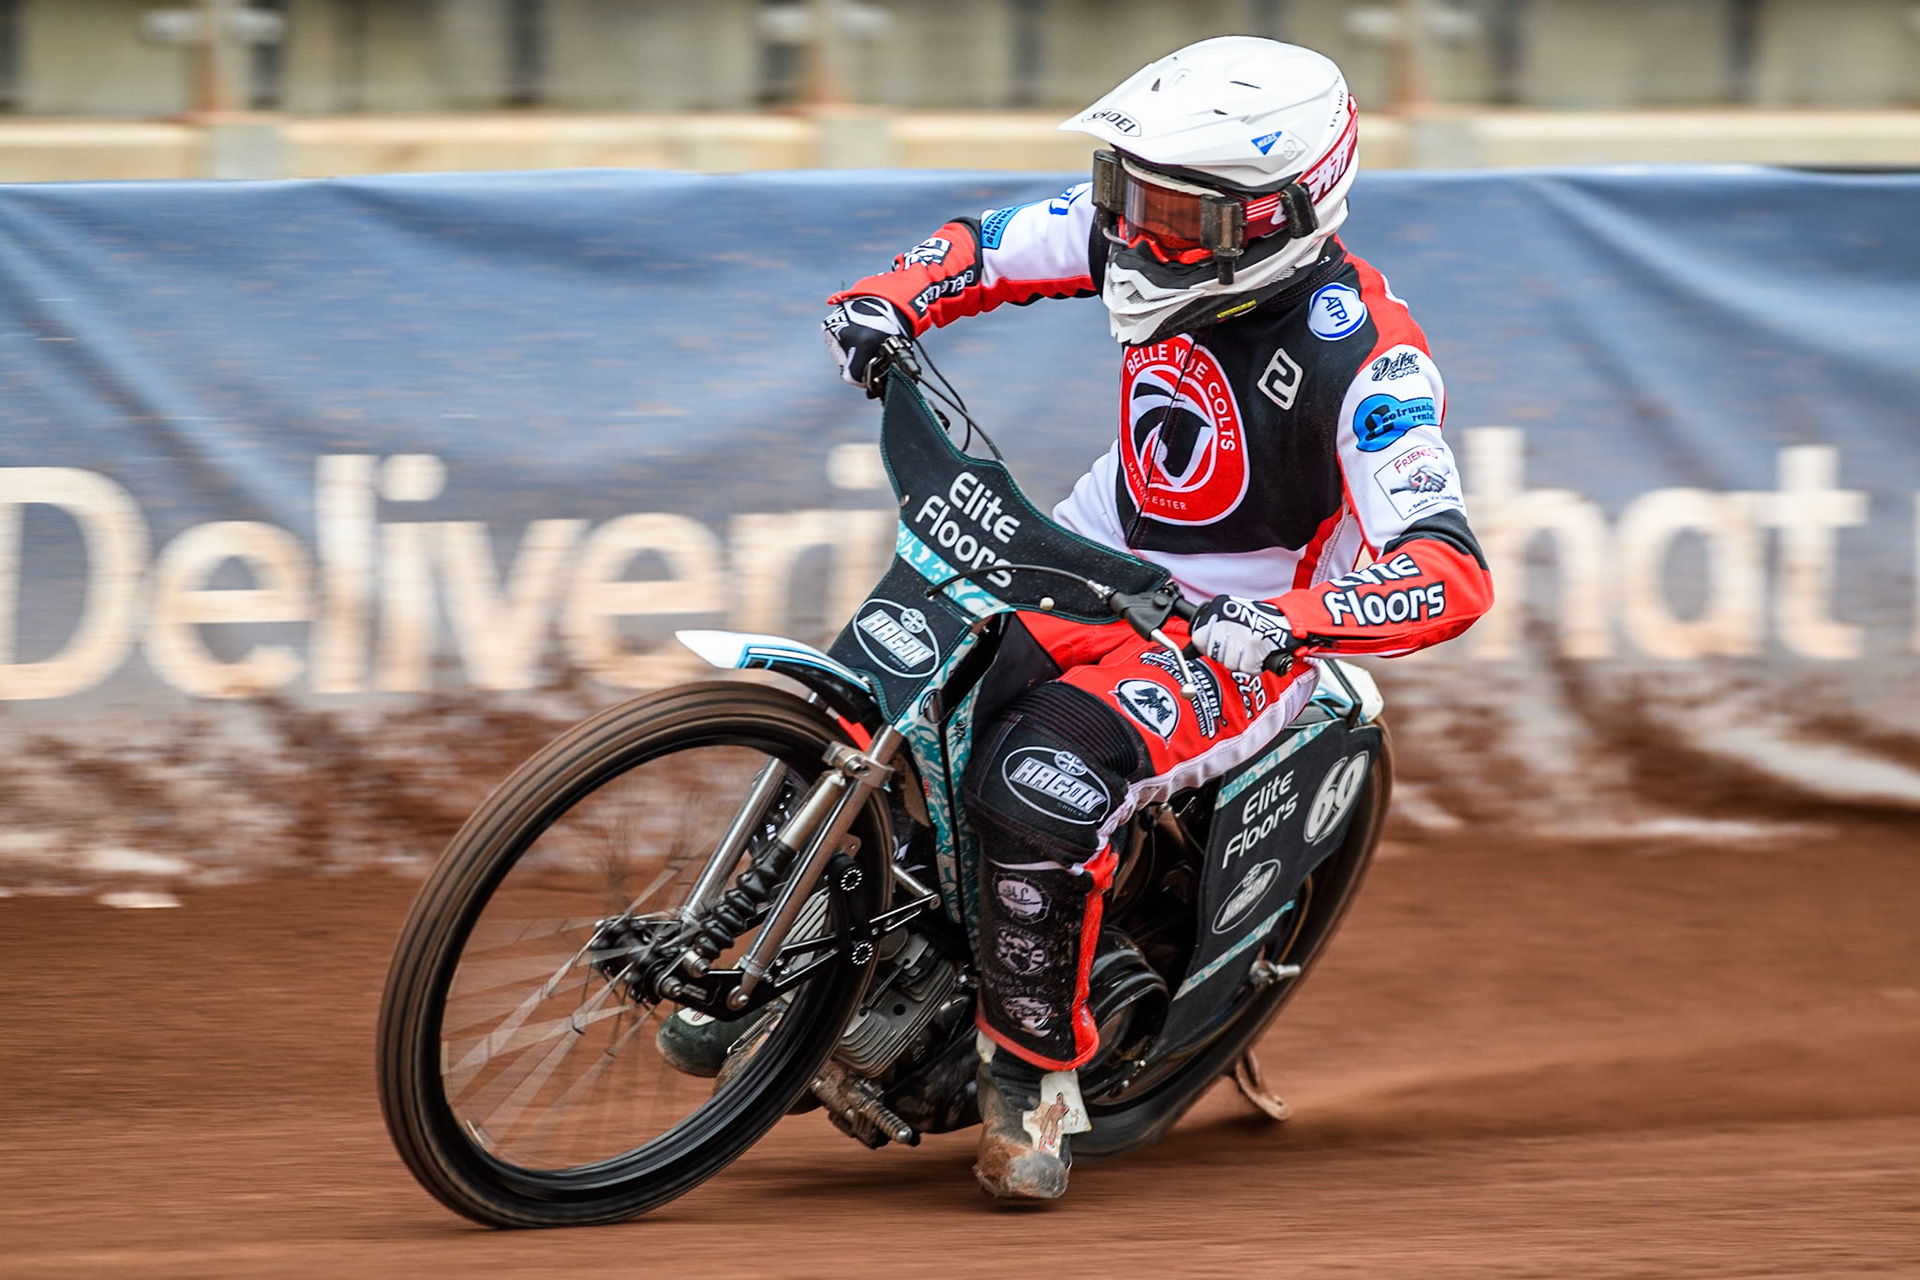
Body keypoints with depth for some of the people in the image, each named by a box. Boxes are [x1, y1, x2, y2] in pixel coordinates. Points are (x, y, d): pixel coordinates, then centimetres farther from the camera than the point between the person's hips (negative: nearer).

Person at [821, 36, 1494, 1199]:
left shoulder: (1363, 353, -25)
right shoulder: (1149, 231, -6)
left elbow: (1455, 574, -32)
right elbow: (985, 248, 12)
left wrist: (1283, 619, -47)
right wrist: (890, 300, -10)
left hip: (1236, 636, -7)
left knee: (1039, 787, -32)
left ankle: (1035, 1072, -14)